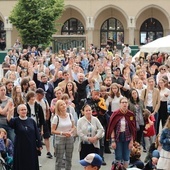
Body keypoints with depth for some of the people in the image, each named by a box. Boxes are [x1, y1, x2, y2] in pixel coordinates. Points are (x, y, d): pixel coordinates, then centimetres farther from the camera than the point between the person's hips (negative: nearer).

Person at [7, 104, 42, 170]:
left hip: (31, 147, 2)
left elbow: (37, 133, 5)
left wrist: (39, 145, 3)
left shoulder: (31, 120, 3)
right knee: (21, 165, 3)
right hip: (20, 147, -2)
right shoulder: (15, 120, -4)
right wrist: (10, 112, -43)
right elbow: (9, 122, -27)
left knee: (32, 165, 9)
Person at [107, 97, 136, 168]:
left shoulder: (131, 114, -2)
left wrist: (132, 141, -4)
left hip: (127, 138, 2)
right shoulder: (115, 114, -7)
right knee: (118, 157, 3)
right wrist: (113, 141, -11)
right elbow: (112, 128, -7)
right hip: (118, 138, -2)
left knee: (126, 157, 8)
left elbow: (133, 129, -1)